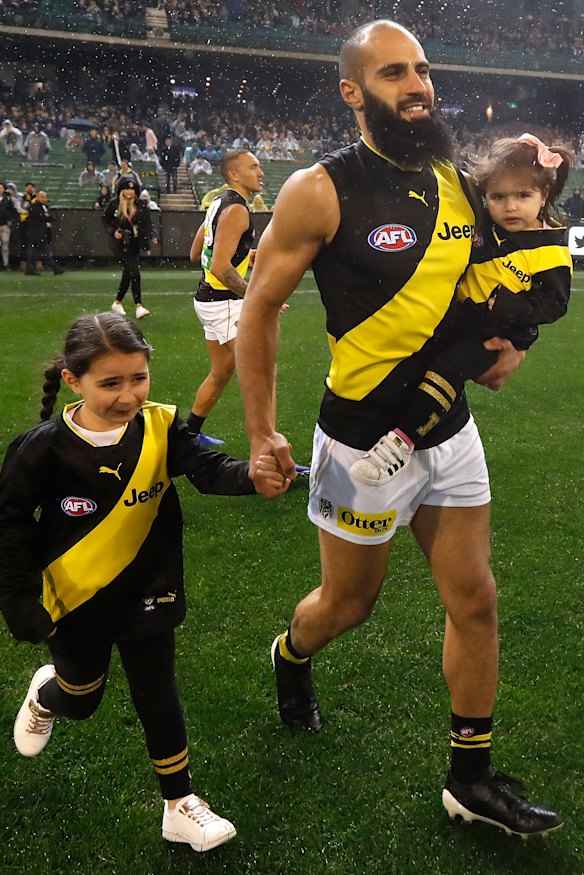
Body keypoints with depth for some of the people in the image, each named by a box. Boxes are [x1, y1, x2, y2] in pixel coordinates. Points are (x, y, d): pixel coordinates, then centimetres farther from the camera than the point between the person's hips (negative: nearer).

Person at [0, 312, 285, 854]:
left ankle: (180, 804, 25)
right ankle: (46, 694, 59)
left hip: (146, 593, 1)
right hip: (74, 600, 0)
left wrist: (255, 476, -49)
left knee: (157, 696, 8)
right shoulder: (44, 449, -20)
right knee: (80, 699, 22)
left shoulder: (160, 428, -14)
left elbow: (207, 469, -27)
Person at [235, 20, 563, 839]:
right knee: (349, 601, 13)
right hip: (364, 445, -5)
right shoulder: (320, 191, -14)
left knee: (475, 601, 8)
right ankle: (292, 654, 50)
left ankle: (472, 780, 25)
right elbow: (260, 309, -8)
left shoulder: (456, 183, 4)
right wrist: (261, 433, -8)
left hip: (451, 432, 5)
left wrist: (510, 341, 1)